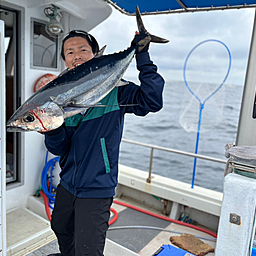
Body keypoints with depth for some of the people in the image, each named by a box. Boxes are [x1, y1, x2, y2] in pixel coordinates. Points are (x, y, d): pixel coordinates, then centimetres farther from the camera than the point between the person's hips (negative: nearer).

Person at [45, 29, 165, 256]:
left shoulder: (115, 89, -12)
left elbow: (153, 101, -28)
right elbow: (59, 148, -4)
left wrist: (143, 57, -28)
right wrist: (51, 128, -26)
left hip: (96, 189, -6)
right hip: (68, 183, 6)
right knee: (61, 228, 30)